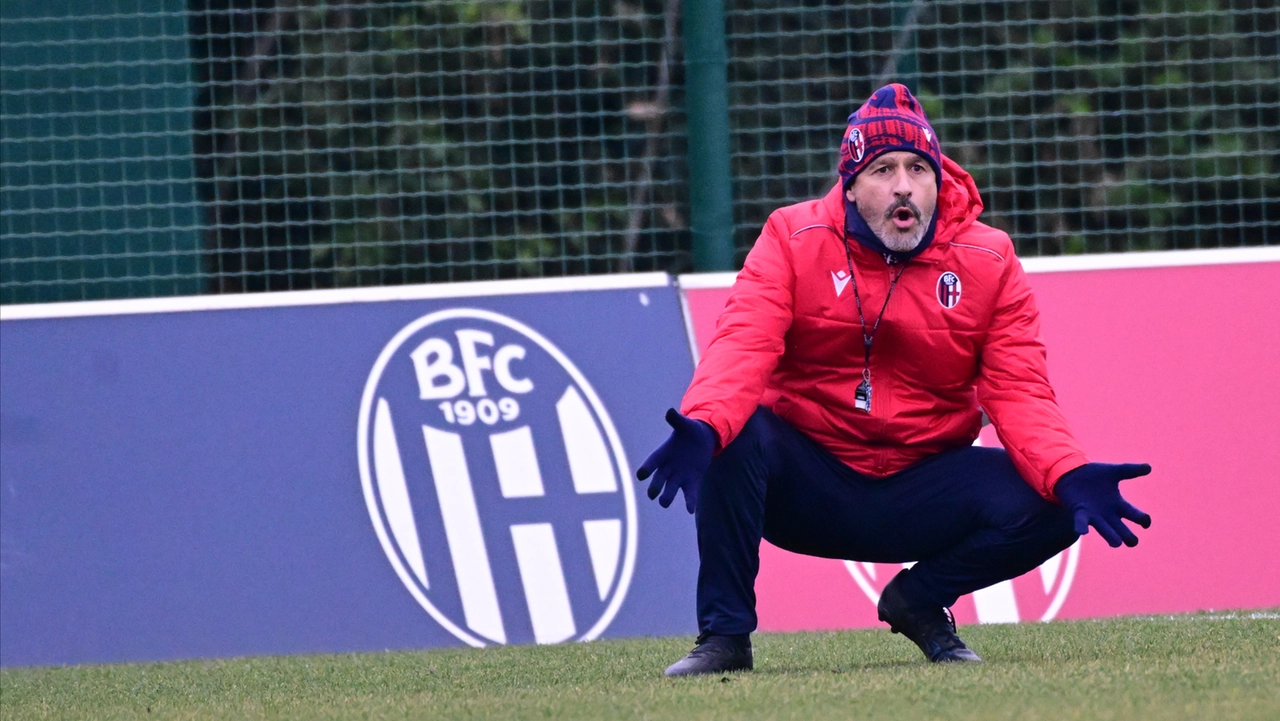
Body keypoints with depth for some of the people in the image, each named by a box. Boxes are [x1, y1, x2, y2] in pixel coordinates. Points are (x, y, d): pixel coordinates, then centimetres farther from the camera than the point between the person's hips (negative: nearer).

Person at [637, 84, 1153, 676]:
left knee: (1046, 507, -22)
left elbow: (1019, 394, -9)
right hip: (806, 486, -2)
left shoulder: (988, 263, -3)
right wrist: (701, 428, -45)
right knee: (734, 438, -33)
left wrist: (1069, 474, -31)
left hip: (921, 487, 2)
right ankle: (724, 637, -18)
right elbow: (742, 349, -22)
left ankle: (919, 600, 6)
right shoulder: (792, 240, -8)